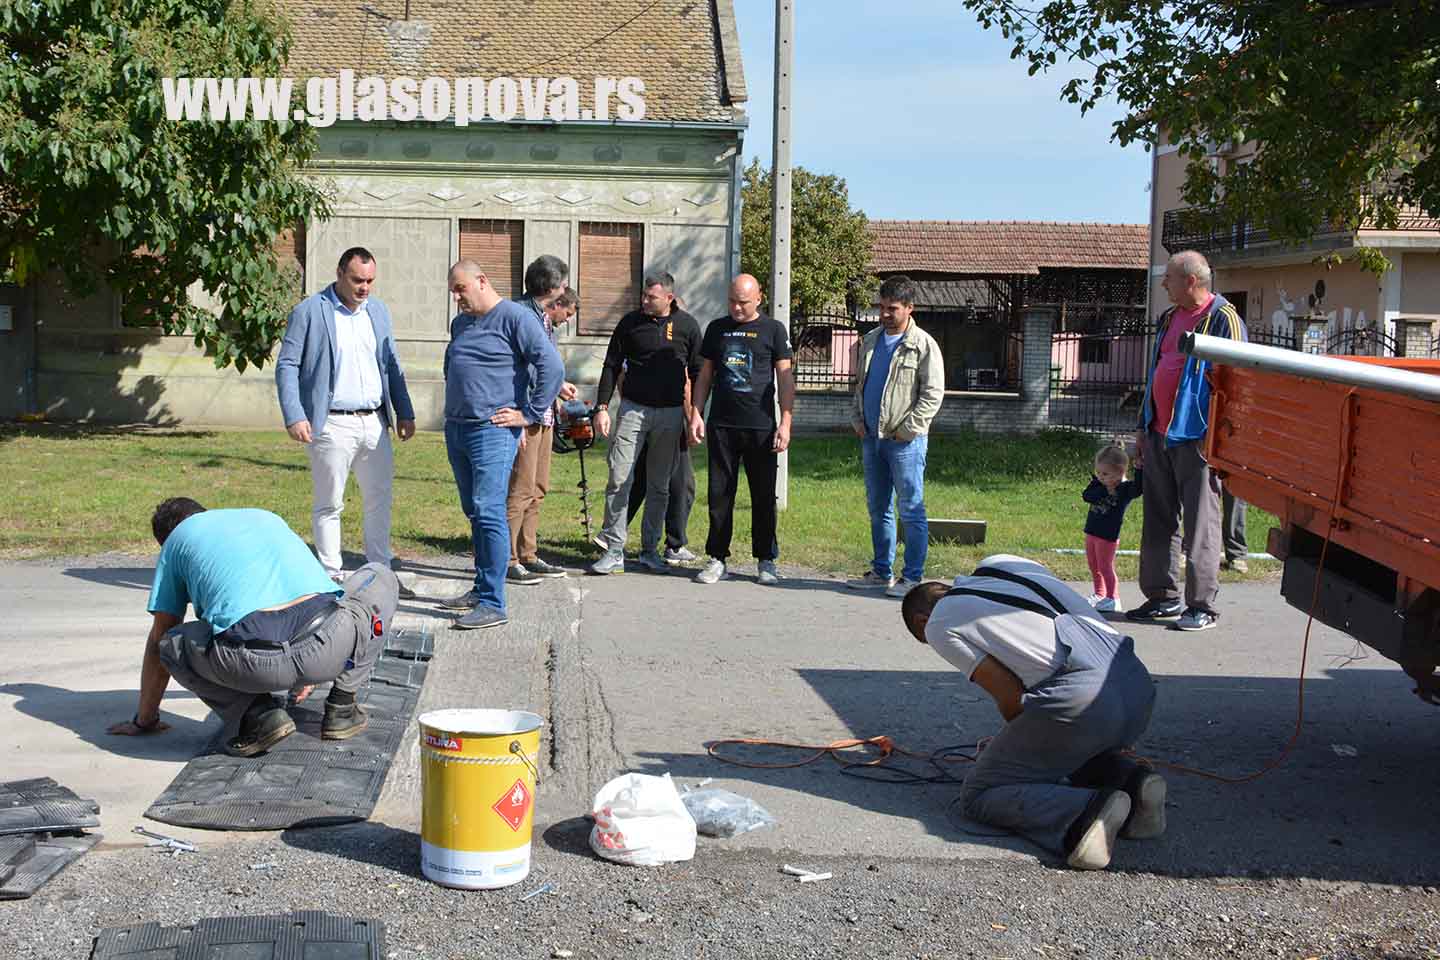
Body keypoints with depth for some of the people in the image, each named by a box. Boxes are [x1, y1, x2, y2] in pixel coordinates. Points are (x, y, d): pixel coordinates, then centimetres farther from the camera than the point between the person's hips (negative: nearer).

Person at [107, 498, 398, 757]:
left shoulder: (176, 541, 27)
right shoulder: (267, 517, 38)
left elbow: (157, 640, 30)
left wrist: (145, 720, 41)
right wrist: (303, 676, 66)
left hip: (253, 662, -2)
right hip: (328, 646, 3)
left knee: (170, 645, 27)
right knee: (380, 576, 32)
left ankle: (256, 714, 6)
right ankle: (342, 706, 22)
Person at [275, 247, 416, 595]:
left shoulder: (378, 311, 12)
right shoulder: (309, 312, -5)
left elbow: (392, 366, 18)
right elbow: (286, 366, -6)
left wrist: (405, 413, 12)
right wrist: (294, 417, -15)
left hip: (375, 423, 6)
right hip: (332, 426, -6)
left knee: (380, 501, 10)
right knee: (328, 505, 2)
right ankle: (331, 577, 10)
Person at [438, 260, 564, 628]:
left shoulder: (515, 317, -8)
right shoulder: (459, 323, 18)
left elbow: (553, 366, -16)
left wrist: (529, 415, -15)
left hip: (493, 431, -8)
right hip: (456, 430, 8)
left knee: (489, 512, -13)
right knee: (473, 512, 13)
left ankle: (493, 604, -13)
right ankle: (481, 589, 22)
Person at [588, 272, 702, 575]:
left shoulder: (687, 325, 3)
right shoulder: (630, 322, 3)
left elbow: (697, 373, 8)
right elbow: (611, 366, 6)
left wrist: (696, 416, 3)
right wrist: (602, 407, -2)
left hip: (670, 413, 0)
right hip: (633, 409, 0)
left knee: (659, 485, 7)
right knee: (619, 481, -7)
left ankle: (650, 549, 17)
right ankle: (614, 551, -3)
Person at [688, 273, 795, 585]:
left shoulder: (773, 330, 3)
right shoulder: (717, 329, 11)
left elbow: (785, 378, 1)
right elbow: (705, 375, 15)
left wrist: (785, 422, -7)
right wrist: (696, 414, 5)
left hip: (761, 427, -2)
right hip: (721, 425, 2)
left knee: (764, 495, 3)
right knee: (719, 493, 3)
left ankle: (766, 560, 13)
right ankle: (717, 558, 11)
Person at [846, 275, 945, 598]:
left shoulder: (923, 345, -7)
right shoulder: (870, 341, 13)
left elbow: (933, 393, -10)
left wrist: (907, 429, -14)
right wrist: (857, 419, 9)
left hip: (905, 441, -7)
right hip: (871, 437, 7)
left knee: (911, 510, -3)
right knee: (878, 509, 13)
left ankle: (913, 577, 2)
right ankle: (881, 572, 22)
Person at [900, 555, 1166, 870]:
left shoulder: (938, 625, 8)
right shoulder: (999, 563, 27)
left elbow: (1009, 696, 1)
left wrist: (1021, 739, 24)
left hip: (1079, 698, -7)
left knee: (978, 796, 9)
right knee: (1071, 749, 39)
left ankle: (1086, 811, -15)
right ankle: (1133, 781, 8)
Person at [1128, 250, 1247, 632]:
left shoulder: (1223, 319, -8)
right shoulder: (1169, 319, 17)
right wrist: (1144, 427, 21)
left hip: (1196, 438, -8)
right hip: (1159, 435, 8)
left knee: (1200, 523, -4)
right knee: (1158, 519, 11)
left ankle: (1203, 606, 1)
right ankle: (1163, 597, 21)